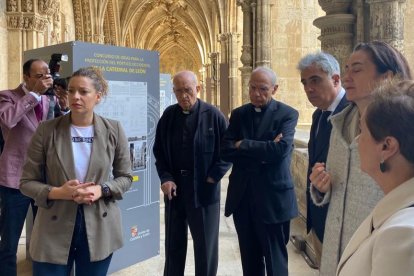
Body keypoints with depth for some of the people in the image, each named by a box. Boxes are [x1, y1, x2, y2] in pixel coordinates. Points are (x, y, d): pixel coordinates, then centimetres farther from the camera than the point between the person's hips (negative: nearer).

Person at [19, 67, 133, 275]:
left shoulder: (113, 130, -3)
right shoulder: (46, 130, -6)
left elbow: (125, 177, 5)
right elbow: (27, 182, -1)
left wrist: (102, 190, -14)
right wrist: (57, 192, -19)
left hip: (99, 229, 1)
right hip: (54, 231, -1)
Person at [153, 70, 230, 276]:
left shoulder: (213, 115, -7)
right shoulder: (168, 115, 2)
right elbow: (159, 150, 9)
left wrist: (213, 177, -8)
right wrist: (165, 178, -3)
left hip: (204, 191, -3)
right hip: (175, 189, 3)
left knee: (206, 245, 9)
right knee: (174, 243, 16)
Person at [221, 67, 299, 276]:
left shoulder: (287, 114, -5)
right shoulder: (238, 114, 7)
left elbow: (281, 150, -21)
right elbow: (226, 151, -5)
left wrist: (243, 145, -11)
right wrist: (263, 152, -16)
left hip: (273, 198, -4)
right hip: (242, 197, 4)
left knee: (275, 259, 8)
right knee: (249, 258, 17)